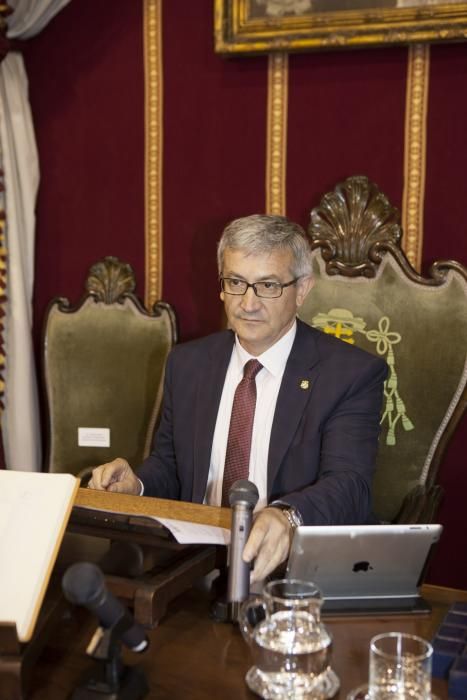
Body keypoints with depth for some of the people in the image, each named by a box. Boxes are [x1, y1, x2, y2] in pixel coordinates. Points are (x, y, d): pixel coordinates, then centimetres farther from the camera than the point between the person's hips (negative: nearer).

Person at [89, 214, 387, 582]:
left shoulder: (352, 373, -6)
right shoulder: (187, 363, 8)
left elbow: (349, 486, -19)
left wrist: (286, 516, -40)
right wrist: (135, 484, -6)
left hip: (289, 565, -2)